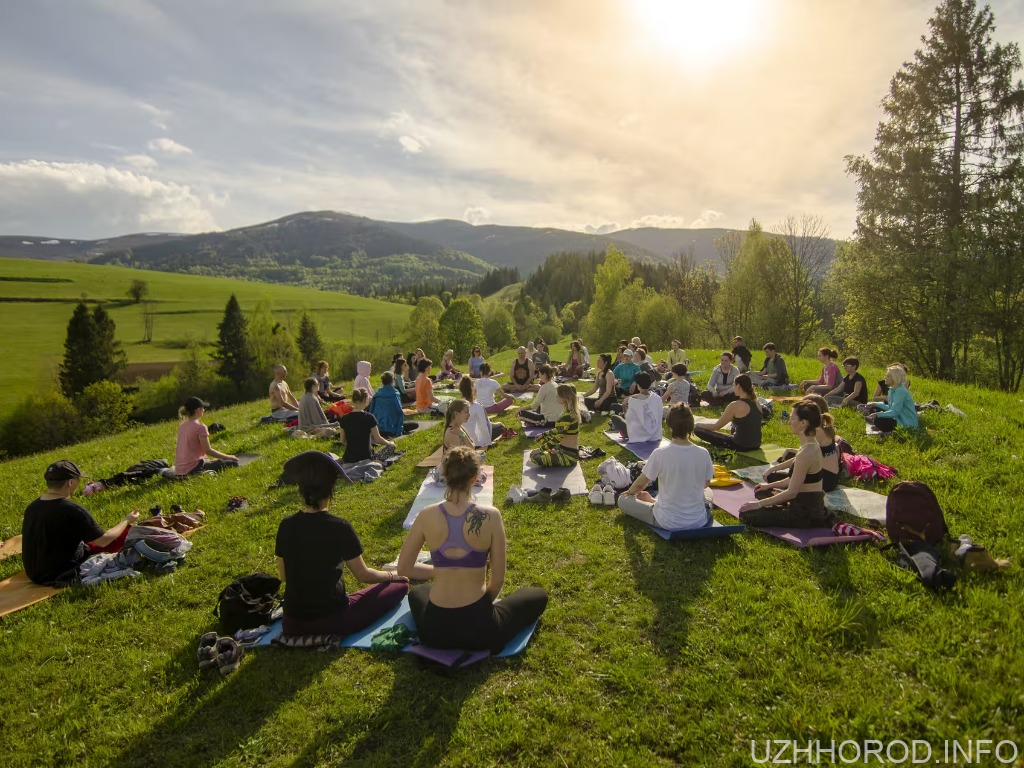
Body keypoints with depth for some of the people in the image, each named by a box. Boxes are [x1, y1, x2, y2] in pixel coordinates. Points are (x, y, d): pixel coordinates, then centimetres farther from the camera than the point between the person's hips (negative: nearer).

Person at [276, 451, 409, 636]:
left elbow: (283, 575, 6)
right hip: (331, 623, -5)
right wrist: (392, 575, 11)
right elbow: (363, 575, -8)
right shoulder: (340, 527, -20)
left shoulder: (286, 526, -7)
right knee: (400, 585, 6)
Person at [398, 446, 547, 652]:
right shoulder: (490, 516, -15)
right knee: (539, 596, 22)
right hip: (479, 628, -3)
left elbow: (403, 569, 2)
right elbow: (498, 580, -7)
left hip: (434, 629, 4)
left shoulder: (427, 515, -9)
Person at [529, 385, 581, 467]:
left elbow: (558, 437, -25)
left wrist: (540, 449, -19)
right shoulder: (570, 411, 6)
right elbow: (559, 430, 19)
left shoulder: (568, 415, -24)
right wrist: (543, 435, 21)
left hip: (569, 455, -10)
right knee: (540, 438, 27)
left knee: (535, 457, -22)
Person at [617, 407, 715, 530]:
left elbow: (640, 484, -3)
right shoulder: (703, 454, -9)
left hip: (668, 522, -2)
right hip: (699, 521, 2)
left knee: (623, 499, 13)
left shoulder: (660, 453, -18)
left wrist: (630, 491, 21)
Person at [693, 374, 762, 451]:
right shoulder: (756, 403, 2)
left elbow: (716, 427, -12)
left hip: (742, 446, -8)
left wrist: (697, 427, 2)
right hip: (756, 445, 8)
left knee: (699, 430, -8)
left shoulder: (735, 405, -19)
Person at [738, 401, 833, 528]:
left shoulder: (805, 453, -26)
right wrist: (770, 485, 21)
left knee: (746, 515, -9)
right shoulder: (812, 445, 4)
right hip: (812, 504, 10)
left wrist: (759, 504, -16)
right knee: (761, 493, 27)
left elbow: (791, 492, -22)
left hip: (806, 512, -10)